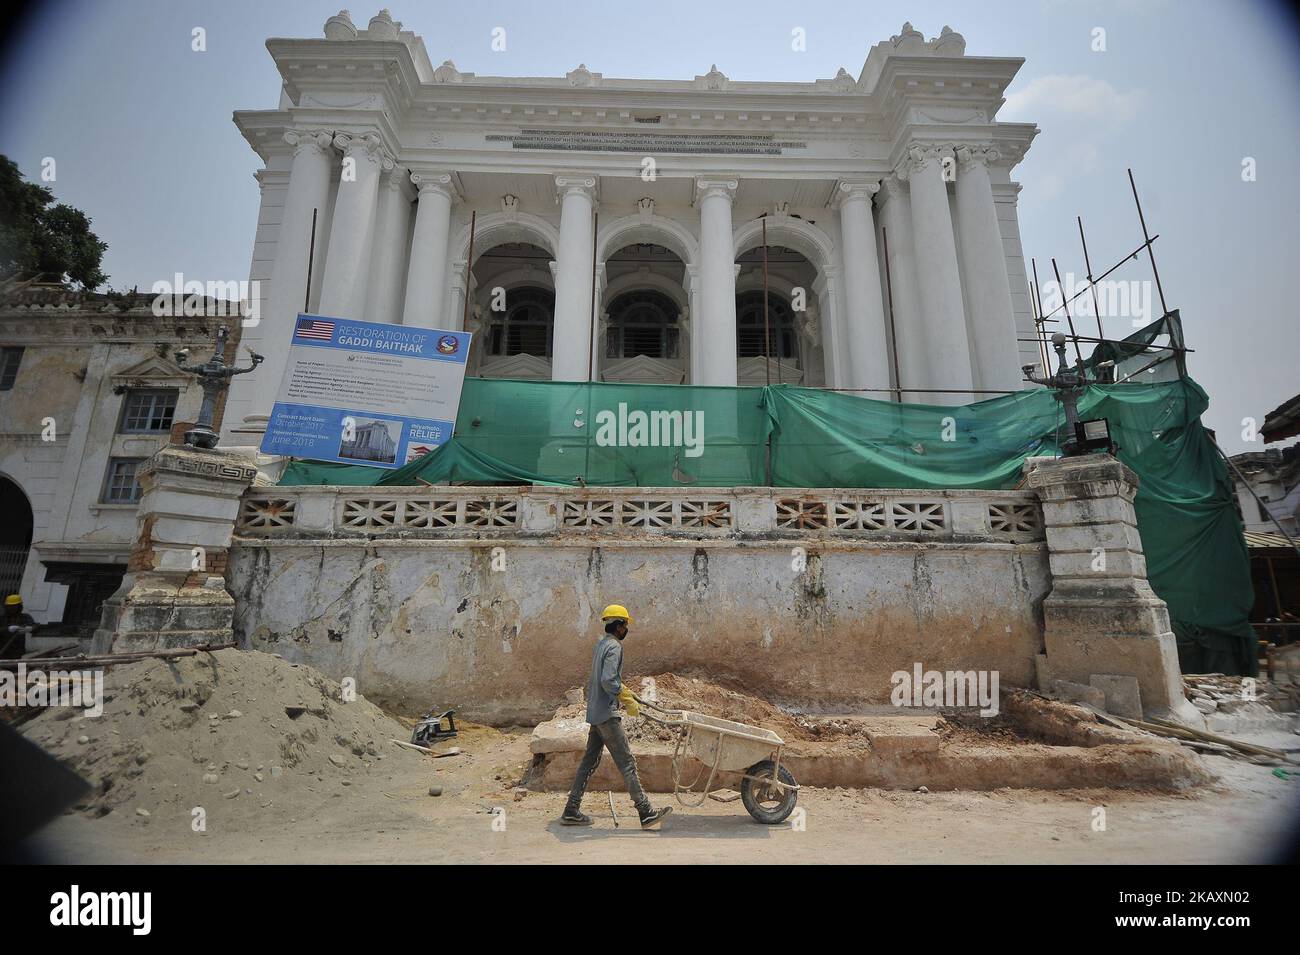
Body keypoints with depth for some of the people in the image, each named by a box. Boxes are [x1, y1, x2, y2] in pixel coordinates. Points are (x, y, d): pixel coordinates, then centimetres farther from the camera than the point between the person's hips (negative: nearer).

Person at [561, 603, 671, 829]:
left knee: (589, 761, 13)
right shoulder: (614, 647, -14)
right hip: (607, 715, -10)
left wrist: (626, 693, 24)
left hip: (595, 714, 10)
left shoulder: (600, 645, 16)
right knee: (627, 763, -5)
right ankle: (646, 812, -1)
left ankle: (571, 811, 18)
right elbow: (608, 681, -24)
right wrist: (629, 701, -15)